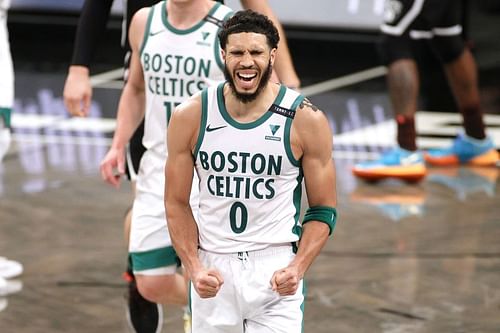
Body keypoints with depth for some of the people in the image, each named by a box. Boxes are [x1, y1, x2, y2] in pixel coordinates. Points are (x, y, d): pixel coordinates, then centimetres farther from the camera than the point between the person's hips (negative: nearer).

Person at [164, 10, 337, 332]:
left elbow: (323, 210, 1)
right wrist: (194, 268, -7)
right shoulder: (189, 117, -1)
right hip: (212, 272, 2)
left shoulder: (306, 120, -5)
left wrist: (297, 268, -13)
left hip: (275, 273, -2)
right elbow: (177, 203, 5)